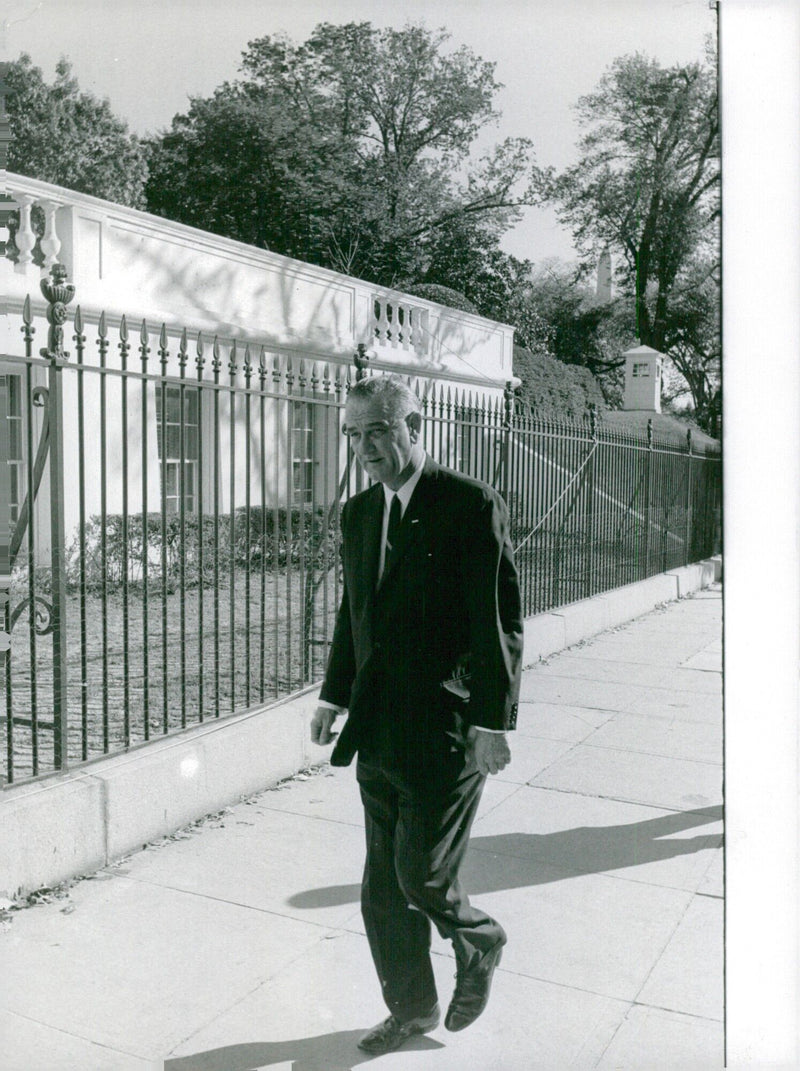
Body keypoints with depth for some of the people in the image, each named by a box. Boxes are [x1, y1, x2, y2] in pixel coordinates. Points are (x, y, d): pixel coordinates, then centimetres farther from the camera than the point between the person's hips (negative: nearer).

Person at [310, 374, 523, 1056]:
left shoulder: (471, 505, -11)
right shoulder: (359, 513, 10)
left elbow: (500, 622, -13)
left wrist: (491, 722, -16)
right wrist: (336, 695, 15)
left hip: (446, 731, -6)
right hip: (379, 731, 7)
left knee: (421, 876, -2)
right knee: (383, 887, 14)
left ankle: (479, 942, 32)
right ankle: (411, 1008, 35)